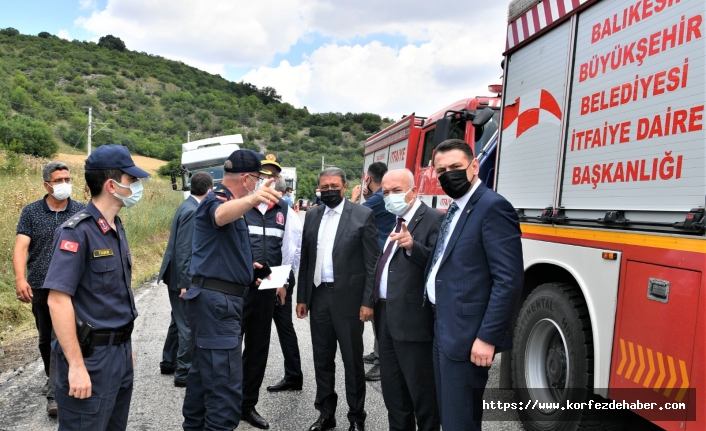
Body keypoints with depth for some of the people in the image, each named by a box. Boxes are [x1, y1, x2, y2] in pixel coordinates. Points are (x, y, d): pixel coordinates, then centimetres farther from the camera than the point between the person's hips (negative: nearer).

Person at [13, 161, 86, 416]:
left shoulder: (82, 212, -1)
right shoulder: (31, 212, 1)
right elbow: (21, 247, -7)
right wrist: (20, 278, -21)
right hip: (40, 286, 2)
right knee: (46, 339, 16)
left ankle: (54, 393, -2)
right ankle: (55, 381, 37)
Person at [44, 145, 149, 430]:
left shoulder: (116, 228, 9)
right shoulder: (77, 231, -17)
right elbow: (58, 299, -22)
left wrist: (125, 344, 18)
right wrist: (76, 366, -23)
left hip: (120, 350, 8)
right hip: (91, 355, -8)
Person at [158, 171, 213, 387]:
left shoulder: (189, 206, 8)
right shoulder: (192, 212, -21)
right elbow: (184, 250, -23)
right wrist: (186, 283, -22)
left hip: (180, 275, 10)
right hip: (182, 277, -10)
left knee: (180, 321, 21)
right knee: (189, 325, -1)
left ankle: (168, 363, 35)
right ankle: (184, 373, 9)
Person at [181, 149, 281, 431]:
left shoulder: (233, 204, 19)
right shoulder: (216, 200, -12)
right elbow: (221, 215, -40)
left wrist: (247, 267, 21)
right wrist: (251, 199, -58)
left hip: (215, 301, 11)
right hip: (216, 301, -11)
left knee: (204, 372, 20)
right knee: (226, 384, -10)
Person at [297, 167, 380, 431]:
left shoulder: (363, 215, -5)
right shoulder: (312, 216, 9)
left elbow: (372, 262, -7)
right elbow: (305, 259, 11)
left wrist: (368, 301, -12)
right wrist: (302, 297, 8)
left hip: (348, 298, -4)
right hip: (318, 296, 5)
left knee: (352, 361, 8)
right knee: (322, 360, 14)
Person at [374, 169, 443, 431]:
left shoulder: (433, 220, -12)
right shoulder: (394, 221, 15)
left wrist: (412, 246, -37)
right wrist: (377, 306, 10)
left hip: (413, 320, -8)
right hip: (386, 318, 9)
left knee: (422, 392, 5)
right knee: (392, 390, 19)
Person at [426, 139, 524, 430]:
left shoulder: (493, 207, -16)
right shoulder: (454, 210, 14)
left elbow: (509, 280, -22)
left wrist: (487, 337, -22)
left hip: (466, 334, -9)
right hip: (444, 328, 9)